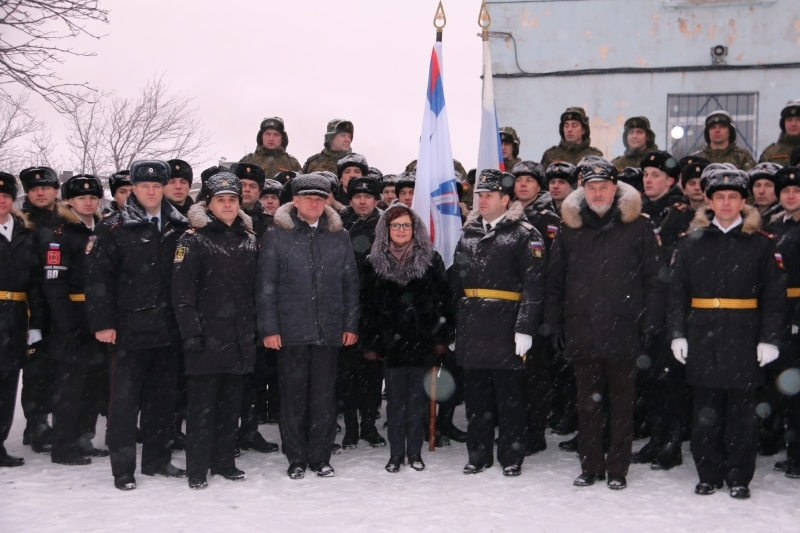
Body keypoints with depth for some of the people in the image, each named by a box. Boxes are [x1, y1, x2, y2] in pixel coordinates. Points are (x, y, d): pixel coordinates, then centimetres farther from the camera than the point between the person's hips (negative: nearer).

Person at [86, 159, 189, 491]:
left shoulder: (180, 227, 9)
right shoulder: (114, 228, -3)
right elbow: (98, 276, -7)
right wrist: (103, 323, -11)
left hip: (169, 327, 4)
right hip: (130, 328, -4)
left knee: (163, 397, 12)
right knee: (125, 399, -1)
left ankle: (157, 459, 24)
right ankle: (123, 468, 7)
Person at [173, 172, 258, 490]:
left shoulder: (249, 239, 13)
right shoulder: (194, 239, -4)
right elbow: (181, 290, -10)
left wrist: (256, 327, 12)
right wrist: (191, 331, -16)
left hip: (241, 339, 5)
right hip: (207, 336, -5)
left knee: (231, 403, 12)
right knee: (202, 404, -1)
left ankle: (224, 462, 23)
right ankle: (197, 469, 8)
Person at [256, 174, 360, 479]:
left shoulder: (339, 237, 10)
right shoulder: (276, 236, 1)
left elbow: (350, 284, 11)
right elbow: (265, 285, -1)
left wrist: (351, 325, 5)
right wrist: (269, 328, -7)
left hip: (329, 331, 2)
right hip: (291, 331, -2)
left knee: (325, 396, 6)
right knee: (293, 396, 4)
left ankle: (320, 457, 17)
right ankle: (296, 459, 15)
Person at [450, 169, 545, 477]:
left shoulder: (524, 234, -4)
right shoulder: (469, 234, 16)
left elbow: (534, 285, -11)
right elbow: (455, 281, 20)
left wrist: (526, 328, -18)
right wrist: (452, 325, 16)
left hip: (506, 330, -6)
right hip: (472, 331, 6)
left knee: (509, 396, 2)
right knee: (475, 395, 11)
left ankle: (511, 457, 12)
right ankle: (479, 455, 22)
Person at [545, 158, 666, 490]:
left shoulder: (637, 227, 1)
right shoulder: (570, 228, 9)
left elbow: (653, 280, 0)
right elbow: (555, 282, 11)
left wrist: (649, 324, -6)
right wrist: (556, 326, 5)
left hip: (623, 331, -2)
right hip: (582, 332, 3)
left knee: (621, 403, 6)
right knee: (587, 403, 10)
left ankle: (618, 469, 15)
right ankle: (590, 466, 21)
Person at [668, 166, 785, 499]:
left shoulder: (760, 244, 5)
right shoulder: (692, 243, 9)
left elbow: (774, 296, 3)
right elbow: (677, 293, 7)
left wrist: (769, 339, -4)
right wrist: (677, 334, -1)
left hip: (744, 341, -1)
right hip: (702, 341, 1)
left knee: (742, 412, 3)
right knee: (705, 412, 6)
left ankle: (739, 477, 14)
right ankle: (709, 475, 17)